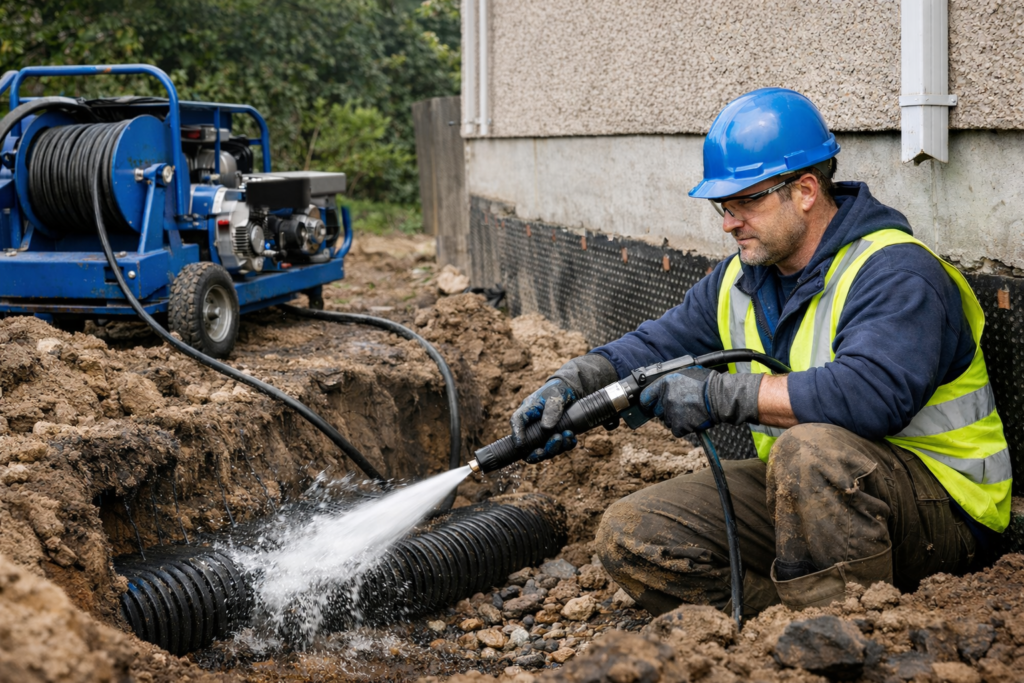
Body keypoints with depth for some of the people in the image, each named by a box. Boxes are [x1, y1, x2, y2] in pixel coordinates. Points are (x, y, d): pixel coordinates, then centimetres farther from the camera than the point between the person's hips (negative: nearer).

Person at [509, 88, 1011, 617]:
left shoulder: (896, 275, -19)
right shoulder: (741, 279, 9)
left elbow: (872, 394, -35)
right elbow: (656, 346, 12)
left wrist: (722, 395, -30)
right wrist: (572, 384, -8)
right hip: (798, 492, 8)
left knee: (808, 449, -40)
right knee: (629, 537, -6)